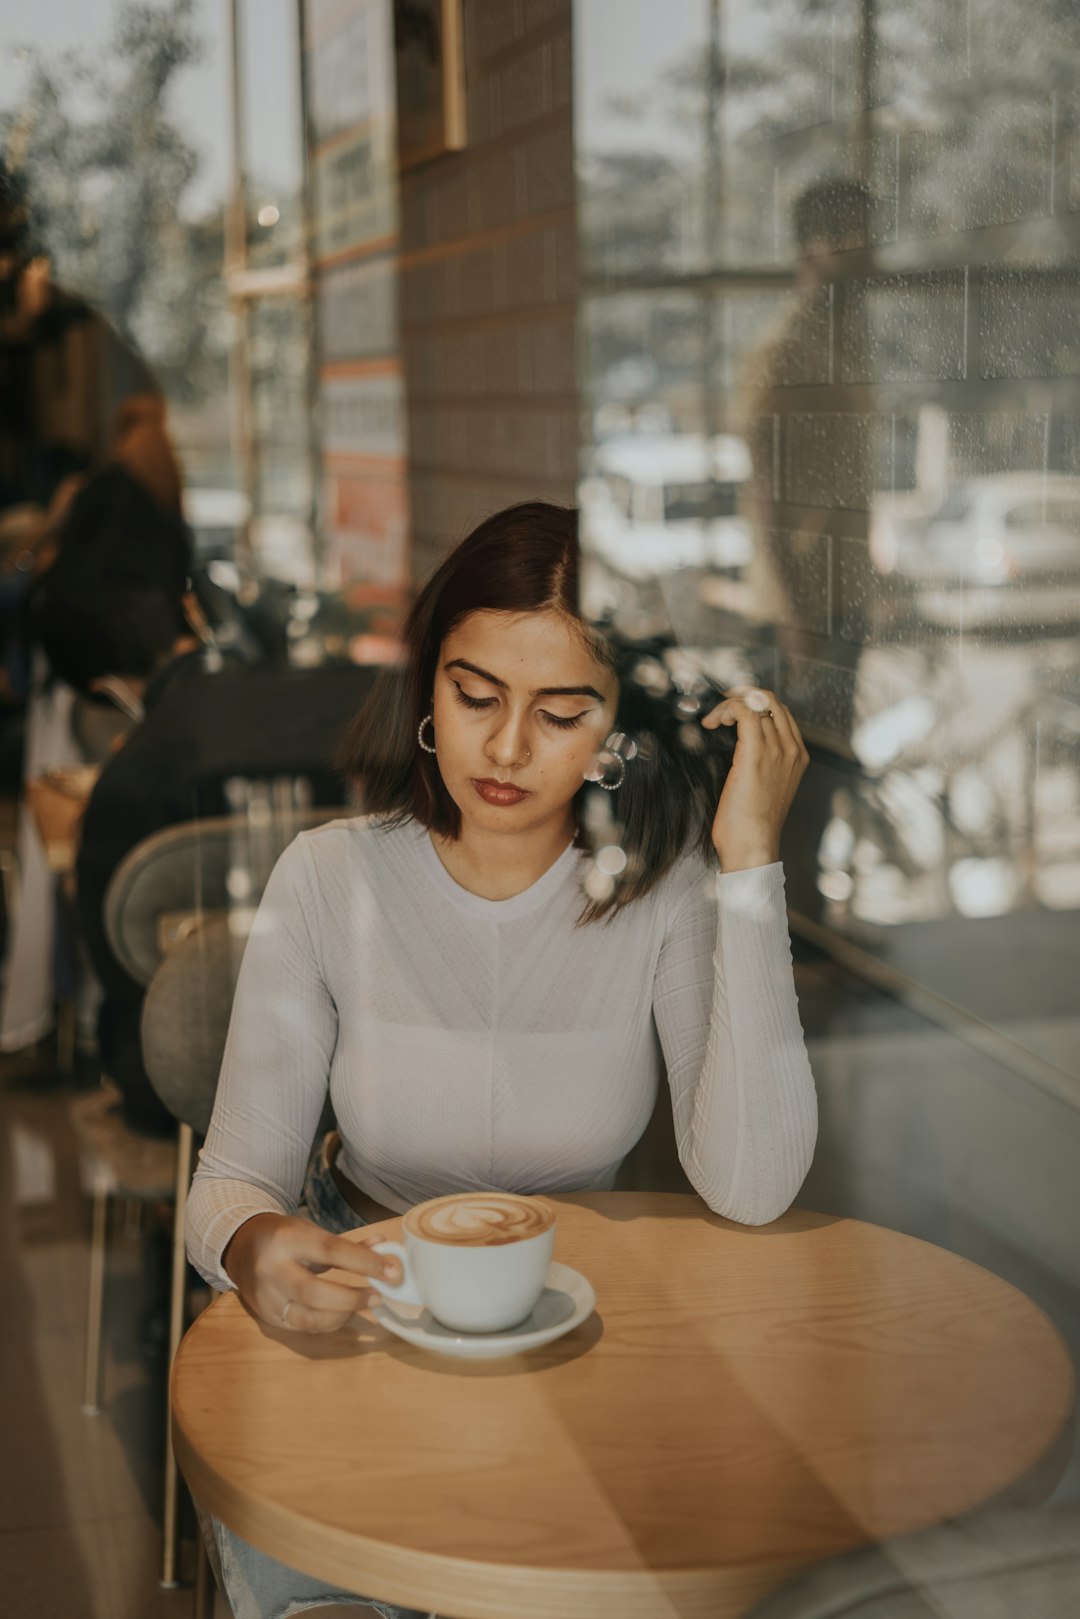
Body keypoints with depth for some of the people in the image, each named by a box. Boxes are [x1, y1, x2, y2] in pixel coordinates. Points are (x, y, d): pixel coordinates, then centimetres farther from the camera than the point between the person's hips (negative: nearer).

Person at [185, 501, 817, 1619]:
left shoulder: (668, 886, -12)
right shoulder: (329, 878, -10)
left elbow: (750, 1189, -24)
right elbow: (236, 1176, -10)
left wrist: (750, 857, -26)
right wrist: (253, 1246, -36)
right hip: (360, 1306, 0)